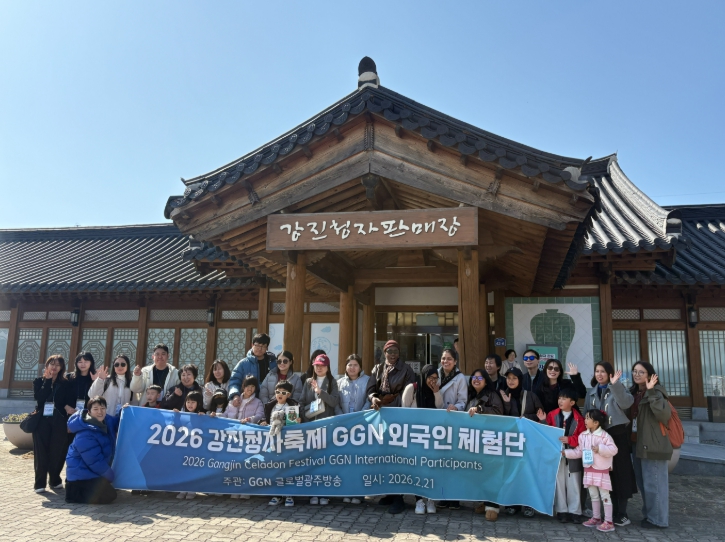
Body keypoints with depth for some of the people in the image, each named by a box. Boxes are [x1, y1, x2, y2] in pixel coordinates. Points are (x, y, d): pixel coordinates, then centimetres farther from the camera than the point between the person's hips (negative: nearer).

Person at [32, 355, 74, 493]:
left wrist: (69, 420, -10)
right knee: (41, 451, -1)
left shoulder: (65, 383, 6)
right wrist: (48, 380, -9)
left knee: (57, 451, 1)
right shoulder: (39, 381, 7)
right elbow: (39, 397, -11)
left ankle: (55, 480, 16)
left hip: (59, 421, 0)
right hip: (41, 420, 0)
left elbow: (71, 402, 0)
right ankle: (40, 483, 6)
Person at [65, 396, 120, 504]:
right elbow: (95, 462, -24)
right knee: (108, 495, -16)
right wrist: (110, 476, -12)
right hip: (81, 473, -9)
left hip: (90, 470, 9)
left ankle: (78, 487, 20)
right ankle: (73, 492, -2)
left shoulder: (106, 421, -3)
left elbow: (118, 423, 20)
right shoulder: (85, 436, -29)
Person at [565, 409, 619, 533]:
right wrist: (566, 453, 5)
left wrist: (600, 449, -29)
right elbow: (579, 451, 11)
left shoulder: (604, 435, -15)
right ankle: (596, 518, 29)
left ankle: (608, 522, 7)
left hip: (601, 470, -7)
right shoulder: (583, 435, 4)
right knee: (593, 495, 17)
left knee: (605, 496, 0)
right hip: (588, 470, 7)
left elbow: (613, 449, -21)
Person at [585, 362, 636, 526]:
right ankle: (613, 511, 17)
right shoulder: (591, 393, 14)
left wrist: (615, 384, -27)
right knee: (606, 474, 7)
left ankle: (622, 513, 5)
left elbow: (627, 403, -20)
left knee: (620, 472, -3)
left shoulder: (618, 389, 0)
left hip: (618, 434, -4)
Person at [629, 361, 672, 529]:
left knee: (654, 482, -3)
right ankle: (649, 514, 29)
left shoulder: (656, 392, -12)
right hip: (638, 444, 9)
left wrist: (651, 392, -31)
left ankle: (658, 519, 8)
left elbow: (665, 415, -26)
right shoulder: (634, 392, 13)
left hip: (653, 444, -9)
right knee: (642, 482, 16)